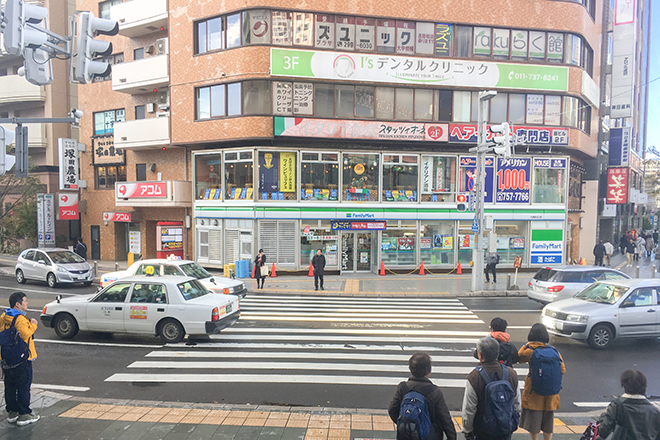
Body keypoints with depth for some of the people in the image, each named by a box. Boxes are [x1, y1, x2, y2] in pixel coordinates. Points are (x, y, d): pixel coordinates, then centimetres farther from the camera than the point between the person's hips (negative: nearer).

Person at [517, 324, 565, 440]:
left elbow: (518, 358, 2)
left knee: (533, 419, 9)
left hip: (534, 391, -4)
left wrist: (526, 345, 1)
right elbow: (562, 370, 1)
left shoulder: (530, 351, -16)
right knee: (548, 420, 18)